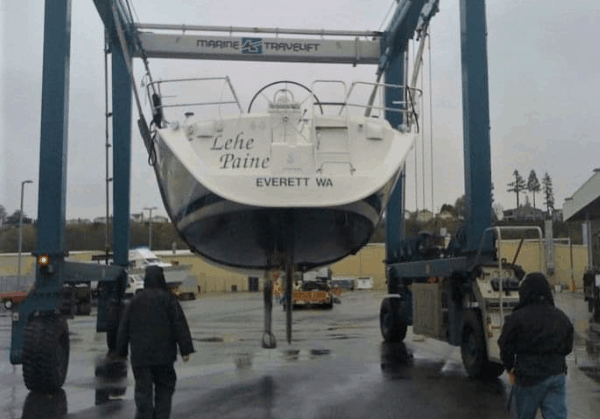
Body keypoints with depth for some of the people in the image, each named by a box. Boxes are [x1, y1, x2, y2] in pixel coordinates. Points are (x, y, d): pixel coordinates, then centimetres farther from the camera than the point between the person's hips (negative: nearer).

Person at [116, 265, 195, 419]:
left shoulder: (136, 300, 5)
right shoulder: (168, 299, -3)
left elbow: (124, 328, 8)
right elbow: (180, 324, -8)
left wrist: (121, 351, 17)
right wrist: (186, 349, -7)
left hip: (140, 355, 1)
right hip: (163, 354, -1)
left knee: (143, 390, 3)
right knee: (164, 388, 11)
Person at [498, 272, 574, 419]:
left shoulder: (517, 317, -12)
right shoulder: (561, 317, 6)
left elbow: (505, 346, -9)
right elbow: (567, 347, 13)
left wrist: (510, 368, 6)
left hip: (529, 376, -4)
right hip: (557, 375, 4)